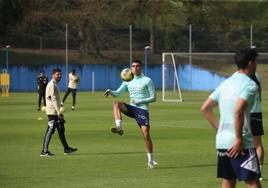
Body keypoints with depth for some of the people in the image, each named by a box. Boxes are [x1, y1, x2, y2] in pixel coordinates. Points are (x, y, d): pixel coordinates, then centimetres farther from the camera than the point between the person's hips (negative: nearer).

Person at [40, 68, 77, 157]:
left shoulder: (55, 84, 17)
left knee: (61, 129, 13)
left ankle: (66, 149, 18)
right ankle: (44, 151, -5)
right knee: (50, 130, -8)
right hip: (52, 112, -10)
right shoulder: (52, 85, -14)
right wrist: (59, 112, -24)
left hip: (56, 112, 10)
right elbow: (53, 99, -21)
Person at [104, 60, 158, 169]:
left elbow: (153, 98, 0)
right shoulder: (128, 82, 14)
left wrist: (139, 101, -11)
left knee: (146, 133, -13)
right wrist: (110, 92, -13)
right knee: (117, 104, -24)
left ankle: (151, 160, -3)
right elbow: (117, 93, 10)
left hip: (142, 109, -4)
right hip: (131, 108, 4)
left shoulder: (147, 81, 2)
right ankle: (119, 127, -38)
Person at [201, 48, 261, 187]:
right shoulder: (250, 85, -10)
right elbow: (238, 111, -24)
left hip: (221, 142, 7)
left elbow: (205, 108, 16)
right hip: (240, 144, -7)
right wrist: (239, 139, -19)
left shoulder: (226, 83, 14)